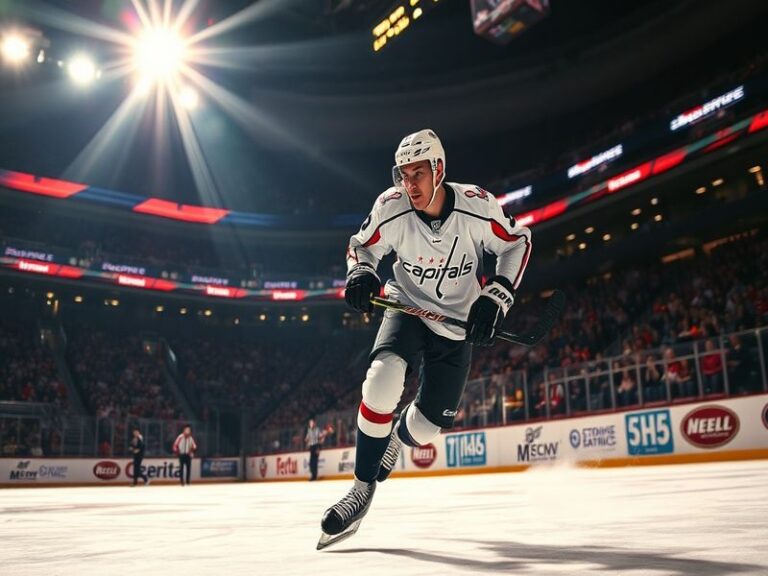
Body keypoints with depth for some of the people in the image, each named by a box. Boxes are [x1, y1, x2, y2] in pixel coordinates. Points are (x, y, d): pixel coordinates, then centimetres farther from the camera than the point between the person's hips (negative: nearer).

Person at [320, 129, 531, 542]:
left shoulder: (477, 206, -21)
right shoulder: (391, 207, -18)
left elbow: (517, 243, -4)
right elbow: (362, 245, 1)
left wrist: (496, 298, -14)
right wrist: (361, 272, -22)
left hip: (457, 322, 1)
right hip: (407, 306, 0)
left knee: (428, 422, -1)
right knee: (383, 378, -30)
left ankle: (396, 439, 39)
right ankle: (363, 487, -13)